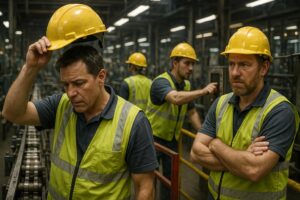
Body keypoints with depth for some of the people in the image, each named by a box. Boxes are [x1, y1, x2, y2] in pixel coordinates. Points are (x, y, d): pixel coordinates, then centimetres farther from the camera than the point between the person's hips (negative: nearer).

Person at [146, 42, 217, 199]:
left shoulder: (186, 85, 2)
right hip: (153, 138, -7)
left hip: (172, 139, 7)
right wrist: (203, 91, -46)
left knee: (171, 177, 16)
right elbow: (175, 98, -44)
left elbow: (192, 112, 11)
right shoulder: (161, 82, -23)